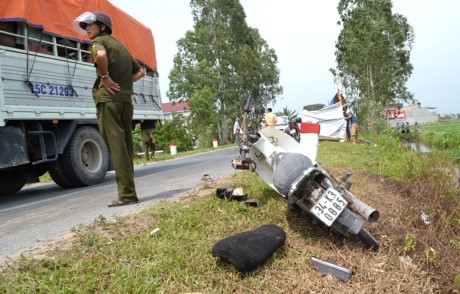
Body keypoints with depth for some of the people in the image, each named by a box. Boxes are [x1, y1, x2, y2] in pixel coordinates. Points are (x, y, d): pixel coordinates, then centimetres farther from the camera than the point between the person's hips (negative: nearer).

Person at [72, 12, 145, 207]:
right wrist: (124, 81, 16)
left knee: (116, 146, -9)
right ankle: (128, 192, 11)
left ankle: (127, 194, -9)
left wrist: (105, 77, -12)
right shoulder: (121, 46, 26)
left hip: (108, 99, -7)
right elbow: (140, 72, 28)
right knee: (125, 146, 8)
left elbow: (101, 55, -24)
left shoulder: (99, 41, 2)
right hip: (125, 99, 8)